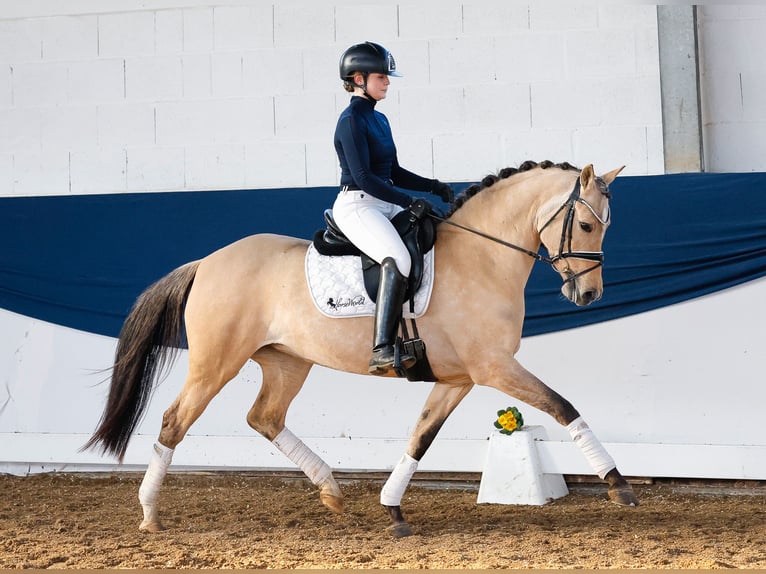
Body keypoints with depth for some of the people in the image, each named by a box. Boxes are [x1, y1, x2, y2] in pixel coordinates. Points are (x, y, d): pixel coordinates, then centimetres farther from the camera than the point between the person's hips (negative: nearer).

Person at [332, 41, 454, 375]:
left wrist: (433, 187, 8)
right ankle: (382, 350, -38)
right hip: (356, 206, -10)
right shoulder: (351, 121, -10)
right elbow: (363, 176, -18)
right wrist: (409, 202, -22)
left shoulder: (379, 120, 17)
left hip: (386, 206, 10)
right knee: (398, 260, -32)